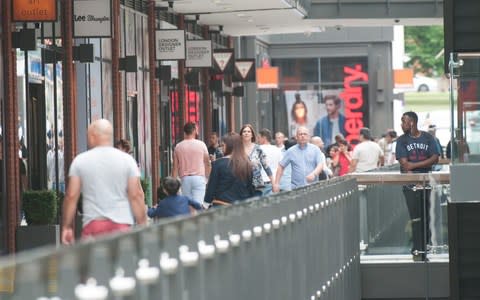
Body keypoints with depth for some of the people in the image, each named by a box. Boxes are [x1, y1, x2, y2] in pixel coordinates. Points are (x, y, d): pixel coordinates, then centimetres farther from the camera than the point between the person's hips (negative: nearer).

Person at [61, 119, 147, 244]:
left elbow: (71, 196, 3)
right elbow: (136, 196, -1)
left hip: (92, 225, 0)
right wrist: (142, 225, 4)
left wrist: (66, 227, 11)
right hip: (122, 224, 0)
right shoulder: (127, 160, 3)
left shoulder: (80, 161, 3)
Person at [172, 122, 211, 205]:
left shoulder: (178, 147, 4)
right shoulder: (201, 144, -2)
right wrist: (207, 177, 17)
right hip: (199, 177, -2)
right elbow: (207, 164, 5)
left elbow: (175, 167, 5)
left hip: (184, 179, 2)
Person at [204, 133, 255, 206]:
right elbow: (251, 187, 9)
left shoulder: (218, 163, -9)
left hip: (222, 206, -4)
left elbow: (211, 186, -4)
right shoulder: (247, 164, 2)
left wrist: (207, 201, 6)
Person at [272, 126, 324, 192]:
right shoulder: (291, 151, 7)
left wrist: (314, 174, -24)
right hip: (296, 188, 0)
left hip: (313, 188, 0)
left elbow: (321, 165, -3)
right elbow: (281, 166, 11)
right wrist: (276, 183, 3)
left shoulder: (315, 149, 6)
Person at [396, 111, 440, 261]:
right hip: (410, 184, -2)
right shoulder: (402, 140, 4)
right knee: (416, 219, -7)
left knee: (426, 217, 1)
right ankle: (418, 251, -7)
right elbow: (404, 164, -5)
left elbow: (435, 159, -3)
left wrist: (414, 165, -11)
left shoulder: (428, 138, 7)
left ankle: (423, 248, 6)